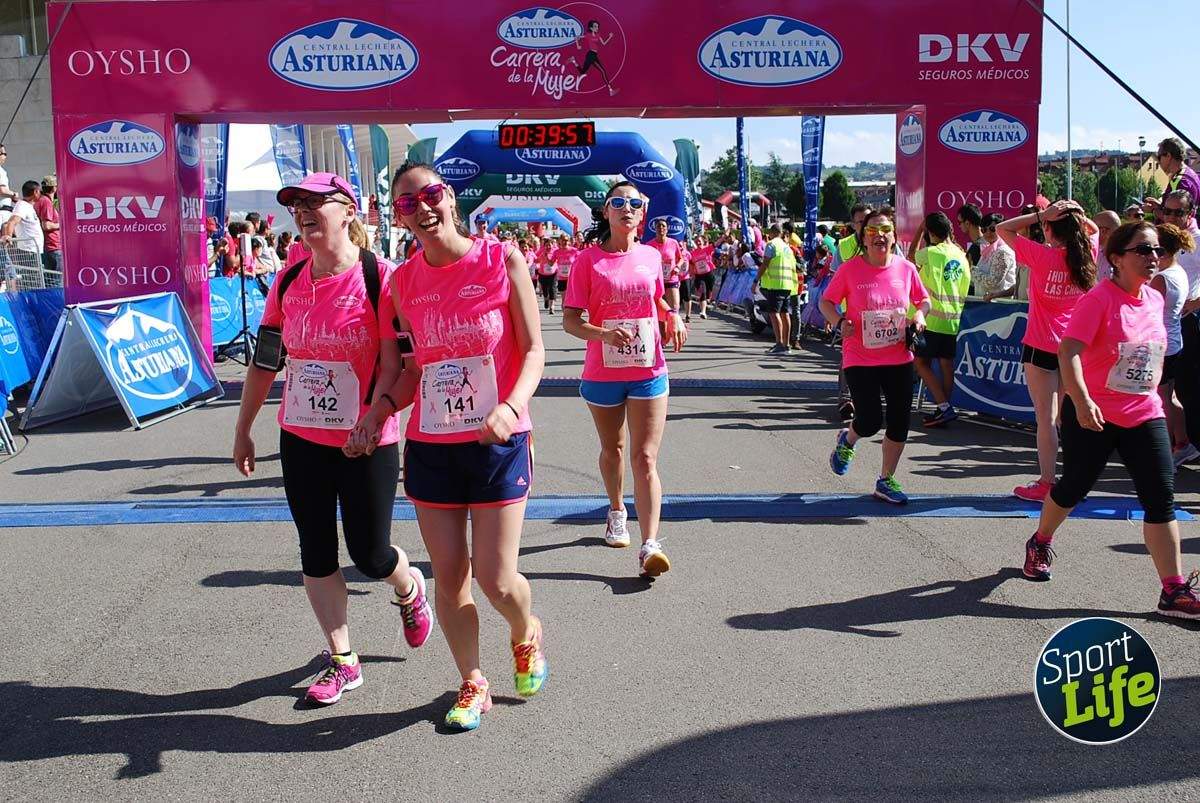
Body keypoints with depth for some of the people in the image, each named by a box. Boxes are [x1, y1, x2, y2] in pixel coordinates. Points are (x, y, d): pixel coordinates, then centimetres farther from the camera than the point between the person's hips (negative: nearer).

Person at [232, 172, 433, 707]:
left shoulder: (379, 277, -13)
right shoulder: (288, 282, 4)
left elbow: (394, 363, -15)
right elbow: (264, 360, 11)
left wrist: (373, 419, -28)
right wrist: (243, 429, 13)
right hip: (300, 439, 5)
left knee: (370, 556, 4)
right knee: (316, 553, 9)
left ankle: (410, 591, 39)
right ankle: (342, 661, 24)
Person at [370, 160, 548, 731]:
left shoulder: (502, 260, -6)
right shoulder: (404, 282, 4)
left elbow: (532, 351, -5)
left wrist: (510, 407, -23)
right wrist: (380, 410, -2)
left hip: (498, 443, -3)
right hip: (429, 445, 3)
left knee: (496, 579, -3)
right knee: (449, 577, 8)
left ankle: (526, 636, 32)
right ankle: (472, 684, 29)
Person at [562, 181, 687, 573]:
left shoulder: (651, 256, 4)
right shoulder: (589, 259, -6)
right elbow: (570, 320, -8)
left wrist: (673, 316, 0)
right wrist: (603, 334, -27)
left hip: (649, 372, 1)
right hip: (603, 374, -1)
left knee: (645, 458, -7)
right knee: (612, 450, 19)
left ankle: (650, 545, -11)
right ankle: (617, 513, 44)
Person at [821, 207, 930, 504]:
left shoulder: (905, 268, 0)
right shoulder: (850, 268, -9)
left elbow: (924, 299, 14)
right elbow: (826, 301, 0)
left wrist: (920, 314, -7)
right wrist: (839, 322, -18)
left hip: (899, 359, 4)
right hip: (860, 359, -3)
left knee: (900, 422, 5)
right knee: (870, 422, -8)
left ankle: (886, 480, 24)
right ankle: (847, 441, 30)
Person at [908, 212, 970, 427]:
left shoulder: (931, 253, -11)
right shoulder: (961, 256, 7)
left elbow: (911, 257, 10)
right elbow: (965, 288, 13)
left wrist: (920, 229, 16)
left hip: (933, 318, -7)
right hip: (954, 319, 7)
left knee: (922, 362, -1)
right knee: (946, 364, 10)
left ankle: (944, 407, -11)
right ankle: (945, 409, 14)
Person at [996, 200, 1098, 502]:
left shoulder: (1042, 255, -14)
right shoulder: (1088, 255, -1)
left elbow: (1003, 228, -6)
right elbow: (1094, 229, 22)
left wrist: (1040, 215, -11)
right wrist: (1077, 215, 3)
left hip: (1042, 348, -5)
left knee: (1046, 417, -1)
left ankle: (1046, 483, 2)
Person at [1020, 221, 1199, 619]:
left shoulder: (1155, 299, 7)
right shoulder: (1099, 298, -15)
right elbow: (1069, 352, -26)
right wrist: (1082, 401, -36)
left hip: (1144, 415, 6)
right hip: (1092, 415, -5)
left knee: (1162, 498, -2)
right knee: (1073, 488, 11)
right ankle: (1040, 544, 39)